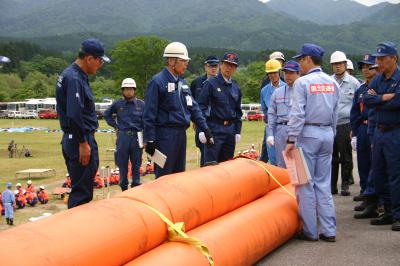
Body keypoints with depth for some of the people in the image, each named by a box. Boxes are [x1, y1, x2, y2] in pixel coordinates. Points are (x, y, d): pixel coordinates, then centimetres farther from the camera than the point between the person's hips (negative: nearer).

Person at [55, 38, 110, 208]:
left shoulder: (69, 74, 14)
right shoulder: (74, 79, -17)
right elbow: (74, 115, -25)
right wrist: (83, 143, -19)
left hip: (70, 139, 10)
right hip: (80, 139, -10)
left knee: (80, 187, 17)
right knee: (82, 191, -5)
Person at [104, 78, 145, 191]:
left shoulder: (141, 104, 3)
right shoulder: (118, 104, 4)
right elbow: (106, 115, 20)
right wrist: (115, 125, 9)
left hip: (136, 137, 0)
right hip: (122, 137, 0)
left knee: (136, 164, 6)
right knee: (122, 164, 6)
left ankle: (136, 187, 16)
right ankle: (124, 188, 17)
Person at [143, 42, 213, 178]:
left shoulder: (182, 82, 13)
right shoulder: (157, 82, -10)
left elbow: (193, 107, 16)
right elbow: (149, 114, -12)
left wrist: (205, 128, 9)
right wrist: (149, 140, -14)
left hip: (181, 134, 8)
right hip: (165, 135, -8)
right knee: (164, 176, -4)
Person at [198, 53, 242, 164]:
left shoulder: (236, 88, 14)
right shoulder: (210, 83, -3)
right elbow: (201, 107, -7)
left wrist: (237, 131, 14)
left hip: (230, 130, 6)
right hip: (214, 130, -5)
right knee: (210, 164, -7)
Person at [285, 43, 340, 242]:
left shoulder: (302, 82, -9)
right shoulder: (332, 83, 9)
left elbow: (297, 114, -14)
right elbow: (335, 114, 13)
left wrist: (291, 140, -12)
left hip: (308, 134, -6)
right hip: (327, 134, 6)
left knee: (306, 184, 2)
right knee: (323, 184, 10)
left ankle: (310, 231, 6)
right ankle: (328, 231, 9)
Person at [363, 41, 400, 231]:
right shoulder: (377, 80, 11)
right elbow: (366, 100, 0)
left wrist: (376, 100, -9)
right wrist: (384, 97, -14)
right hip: (379, 131, 8)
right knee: (379, 174, 12)